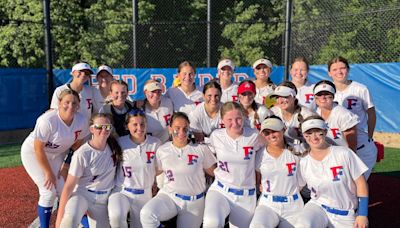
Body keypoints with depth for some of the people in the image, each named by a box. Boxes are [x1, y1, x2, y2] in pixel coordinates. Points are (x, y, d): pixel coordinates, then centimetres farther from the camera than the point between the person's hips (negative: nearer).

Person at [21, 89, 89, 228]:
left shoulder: (81, 121, -20)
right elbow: (38, 149, -25)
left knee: (64, 189, 1)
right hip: (33, 153, -4)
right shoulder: (48, 120, -34)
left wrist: (67, 163, -3)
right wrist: (48, 172, -17)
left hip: (56, 154, 4)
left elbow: (77, 143, -3)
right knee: (49, 191, -10)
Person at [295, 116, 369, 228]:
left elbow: (360, 183, -7)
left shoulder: (343, 153, -11)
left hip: (346, 215, 0)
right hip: (318, 207, 1)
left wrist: (362, 215, -8)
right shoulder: (303, 163, -3)